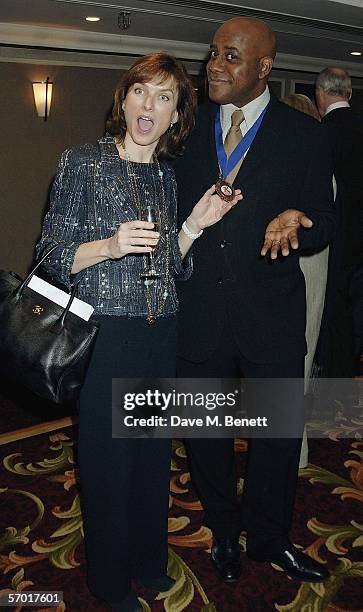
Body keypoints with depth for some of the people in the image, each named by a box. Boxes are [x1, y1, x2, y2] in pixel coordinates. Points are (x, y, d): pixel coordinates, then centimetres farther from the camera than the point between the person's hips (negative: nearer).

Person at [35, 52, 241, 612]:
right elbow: (54, 259, -7)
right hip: (104, 333, -5)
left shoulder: (169, 177, 11)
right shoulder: (83, 163, -5)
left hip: (160, 335, 5)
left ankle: (148, 561, 41)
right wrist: (110, 245, -23)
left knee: (154, 452, 16)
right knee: (108, 457, 7)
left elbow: (169, 268, 13)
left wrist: (195, 224, -1)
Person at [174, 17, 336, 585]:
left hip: (272, 314, -1)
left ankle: (268, 537, 40)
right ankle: (224, 532, 43)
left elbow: (326, 222, -1)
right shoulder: (189, 126, 5)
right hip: (198, 313, 2)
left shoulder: (305, 134, -1)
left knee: (280, 435, 13)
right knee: (206, 433, 16)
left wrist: (296, 224, -24)